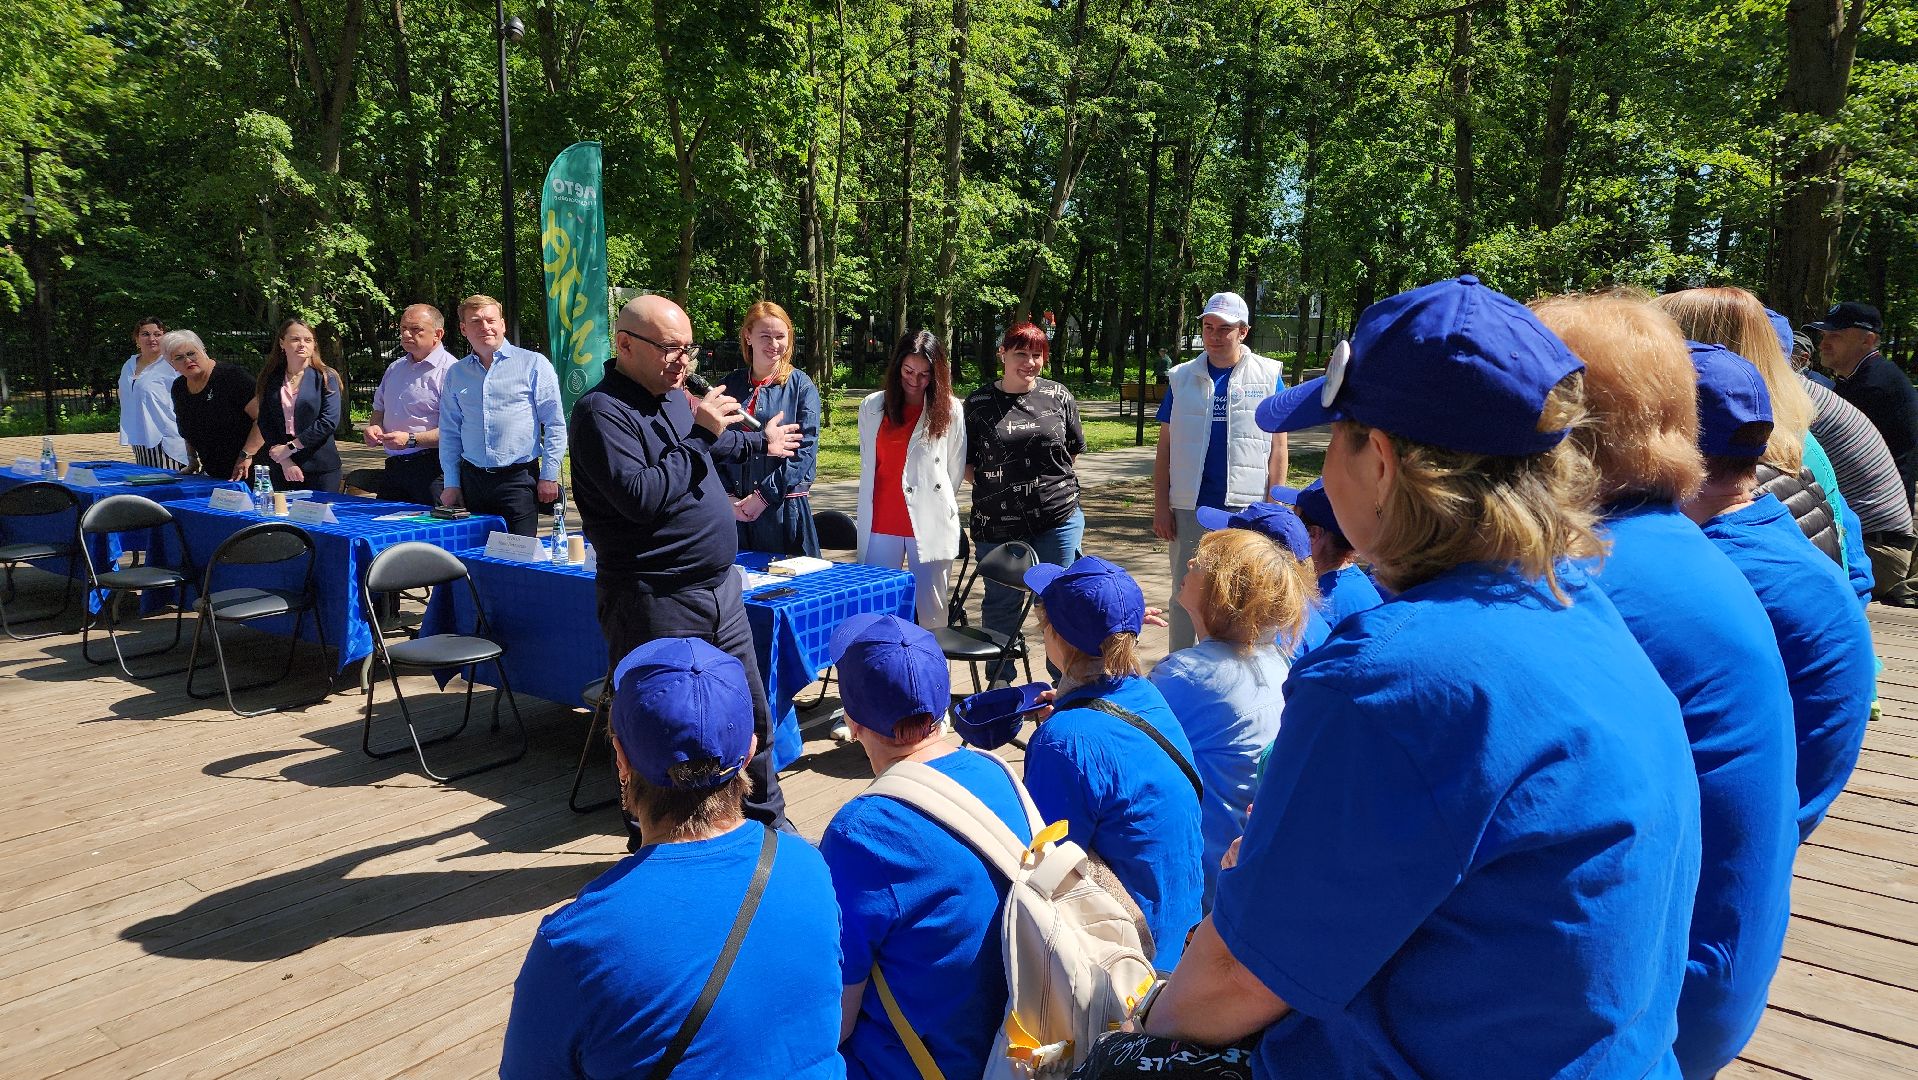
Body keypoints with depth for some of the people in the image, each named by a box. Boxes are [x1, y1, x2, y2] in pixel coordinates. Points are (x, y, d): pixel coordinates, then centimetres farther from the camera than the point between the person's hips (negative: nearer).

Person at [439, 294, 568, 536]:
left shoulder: (533, 364, 0)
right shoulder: (455, 374, 12)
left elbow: (555, 425, -2)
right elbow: (449, 432, 15)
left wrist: (549, 476, -7)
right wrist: (451, 484, 9)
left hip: (518, 478, -4)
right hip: (472, 478, 4)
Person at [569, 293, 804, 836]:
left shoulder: (674, 395, 12)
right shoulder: (602, 411, -16)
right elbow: (640, 496, -28)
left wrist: (760, 442, 49)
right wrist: (702, 435, -21)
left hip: (720, 588, 9)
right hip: (656, 604, -9)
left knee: (751, 714, 18)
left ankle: (767, 818, 37)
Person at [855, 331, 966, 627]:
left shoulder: (950, 410, -2)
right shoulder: (871, 407, 7)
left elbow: (956, 470, 4)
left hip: (931, 524, -3)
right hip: (881, 523, 3)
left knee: (932, 612, 3)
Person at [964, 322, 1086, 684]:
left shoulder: (1058, 396, 3)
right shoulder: (978, 403, 0)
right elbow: (965, 463, 7)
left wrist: (1047, 478, 8)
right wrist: (993, 485, -1)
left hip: (1059, 517, 1)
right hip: (998, 523, 0)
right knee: (1000, 603, 10)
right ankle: (999, 682, 28)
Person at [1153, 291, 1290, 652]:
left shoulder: (1269, 375, 4)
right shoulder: (1182, 377, 7)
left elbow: (1278, 447, 2)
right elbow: (1165, 448, 8)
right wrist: (1161, 506, 2)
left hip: (1248, 509, -2)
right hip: (1189, 508, 2)